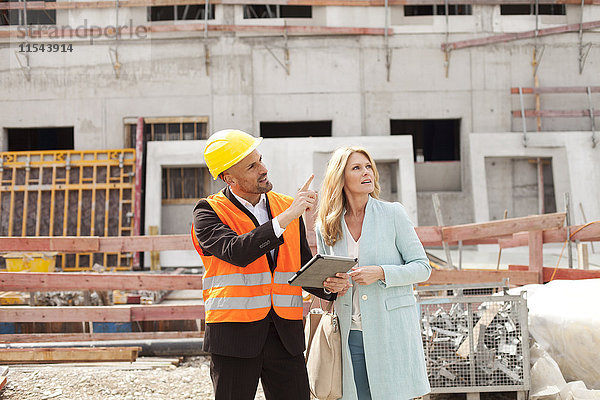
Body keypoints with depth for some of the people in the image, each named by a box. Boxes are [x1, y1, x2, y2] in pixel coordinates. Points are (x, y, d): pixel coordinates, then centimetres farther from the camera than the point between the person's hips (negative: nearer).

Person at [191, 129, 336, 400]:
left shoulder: (288, 206, 12)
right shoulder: (208, 212, -2)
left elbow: (303, 269, 18)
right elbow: (237, 252, -21)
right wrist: (286, 217, -20)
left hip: (286, 335, 4)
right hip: (234, 335, -3)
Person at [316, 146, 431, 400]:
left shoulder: (393, 214, -1)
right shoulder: (326, 227, 6)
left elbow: (422, 268, -1)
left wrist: (381, 273, -16)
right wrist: (329, 284, -5)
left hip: (391, 331, -2)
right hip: (351, 334, 2)